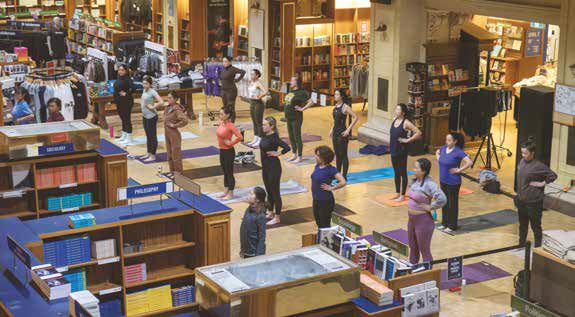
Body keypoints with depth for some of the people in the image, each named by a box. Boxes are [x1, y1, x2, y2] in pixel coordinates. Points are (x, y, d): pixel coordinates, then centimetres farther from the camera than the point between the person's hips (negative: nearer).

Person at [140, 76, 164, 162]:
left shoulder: (152, 92, -17)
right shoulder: (144, 91, 7)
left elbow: (161, 102, -27)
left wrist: (152, 107, -19)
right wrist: (143, 111, 14)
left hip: (152, 116, -9)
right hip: (145, 116, 9)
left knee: (153, 136, -1)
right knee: (148, 136, 17)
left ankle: (153, 156, 4)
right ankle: (149, 153, 27)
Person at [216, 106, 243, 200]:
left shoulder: (230, 126, -21)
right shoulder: (221, 123, 2)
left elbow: (240, 137, -29)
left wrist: (230, 143, -20)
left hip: (229, 151, -8)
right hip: (222, 150, 8)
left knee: (229, 172, 4)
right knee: (225, 171, 18)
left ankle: (231, 194, 15)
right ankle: (226, 191, 30)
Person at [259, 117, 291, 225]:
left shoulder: (274, 138, -20)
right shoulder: (264, 136, 4)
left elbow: (287, 147, -30)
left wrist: (278, 153, -18)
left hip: (274, 167, -9)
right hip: (265, 166, 9)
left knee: (275, 192, 1)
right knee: (268, 191, 19)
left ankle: (277, 217, 11)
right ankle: (270, 213, 33)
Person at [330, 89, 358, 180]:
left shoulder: (345, 107, -14)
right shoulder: (336, 106, 9)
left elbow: (355, 117, -19)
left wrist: (348, 130, -20)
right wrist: (332, 129, 14)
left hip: (342, 134, -8)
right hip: (335, 133, 8)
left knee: (343, 155, -1)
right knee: (337, 154, 14)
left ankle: (344, 176, 6)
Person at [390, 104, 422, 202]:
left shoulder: (406, 123, -15)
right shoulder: (394, 120, 6)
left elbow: (418, 133, -18)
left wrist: (408, 140, -16)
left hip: (402, 151, -7)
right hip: (393, 150, 7)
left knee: (403, 173, 3)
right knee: (396, 173, 15)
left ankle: (403, 195, 11)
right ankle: (398, 193, 26)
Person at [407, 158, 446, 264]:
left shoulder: (429, 184, -23)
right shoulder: (415, 181, 2)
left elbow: (442, 199, -34)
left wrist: (430, 207, -22)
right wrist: (410, 205, 9)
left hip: (423, 220, -9)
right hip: (411, 219, 9)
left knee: (425, 251, 4)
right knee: (413, 248, 23)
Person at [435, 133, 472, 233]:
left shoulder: (458, 152, -20)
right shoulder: (444, 148, 2)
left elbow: (469, 162, -27)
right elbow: (437, 152, 25)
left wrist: (458, 170, -20)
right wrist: (439, 160, 9)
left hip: (453, 183, -7)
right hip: (443, 181, 7)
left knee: (452, 204, 4)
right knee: (444, 203, 18)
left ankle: (452, 226, 16)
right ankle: (444, 223, 32)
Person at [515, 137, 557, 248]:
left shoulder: (538, 166, -20)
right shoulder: (522, 162, 2)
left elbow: (553, 176, -16)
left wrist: (542, 183, -18)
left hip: (534, 202, -7)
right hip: (521, 201, 7)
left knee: (536, 226, 4)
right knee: (522, 225, 21)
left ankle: (537, 248, 15)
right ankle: (521, 244, 37)